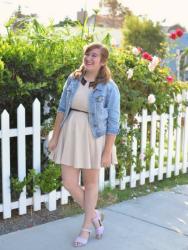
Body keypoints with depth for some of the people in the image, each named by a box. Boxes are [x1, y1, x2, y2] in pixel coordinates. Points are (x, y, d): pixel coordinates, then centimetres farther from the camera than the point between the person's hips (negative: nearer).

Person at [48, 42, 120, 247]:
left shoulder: (109, 87, -9)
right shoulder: (73, 79, 3)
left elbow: (113, 122, -8)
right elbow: (62, 109, 8)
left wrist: (107, 151, -11)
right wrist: (54, 137, 7)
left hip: (94, 138, -4)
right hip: (70, 135, 4)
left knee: (91, 182, 10)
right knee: (68, 182, 4)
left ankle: (86, 228, 26)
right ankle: (94, 214, 30)